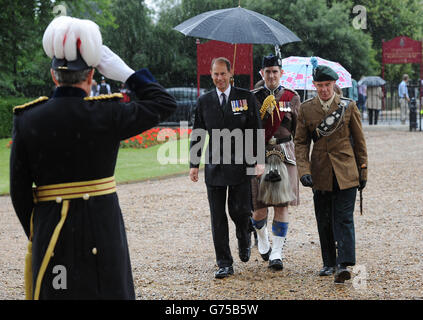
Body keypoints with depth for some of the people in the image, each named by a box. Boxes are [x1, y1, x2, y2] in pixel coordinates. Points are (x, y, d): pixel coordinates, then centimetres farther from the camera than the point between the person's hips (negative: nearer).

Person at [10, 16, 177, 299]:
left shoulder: (26, 120, -4)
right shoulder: (107, 115, -11)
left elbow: (19, 191, 0)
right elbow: (166, 103, 1)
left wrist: (35, 234, 12)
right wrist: (126, 73, 2)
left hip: (49, 231, 2)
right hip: (101, 230, -2)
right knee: (106, 292, 9)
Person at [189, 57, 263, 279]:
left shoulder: (246, 98, 2)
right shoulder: (204, 101, 9)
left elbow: (255, 131, 1)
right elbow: (197, 135, 11)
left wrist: (258, 161, -7)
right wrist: (193, 164, 5)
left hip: (240, 165, -2)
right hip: (214, 166, 2)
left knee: (239, 211, -1)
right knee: (218, 217, 1)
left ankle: (244, 240, 33)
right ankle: (224, 264, 7)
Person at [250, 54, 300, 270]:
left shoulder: (292, 97, 7)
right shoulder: (253, 97, 5)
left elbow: (298, 130, 13)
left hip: (284, 154, 0)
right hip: (259, 155, 0)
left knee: (282, 205, -5)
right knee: (259, 208, 0)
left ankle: (277, 253, 0)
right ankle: (262, 238, 32)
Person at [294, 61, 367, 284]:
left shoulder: (348, 106, 1)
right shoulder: (305, 109, 4)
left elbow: (359, 140, 7)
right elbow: (300, 142, 6)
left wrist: (362, 171, 6)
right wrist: (304, 170, -7)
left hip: (345, 173, -2)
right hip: (320, 174, 2)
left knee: (344, 219, -8)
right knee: (324, 221, 8)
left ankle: (344, 265, -14)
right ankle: (329, 263, 20)